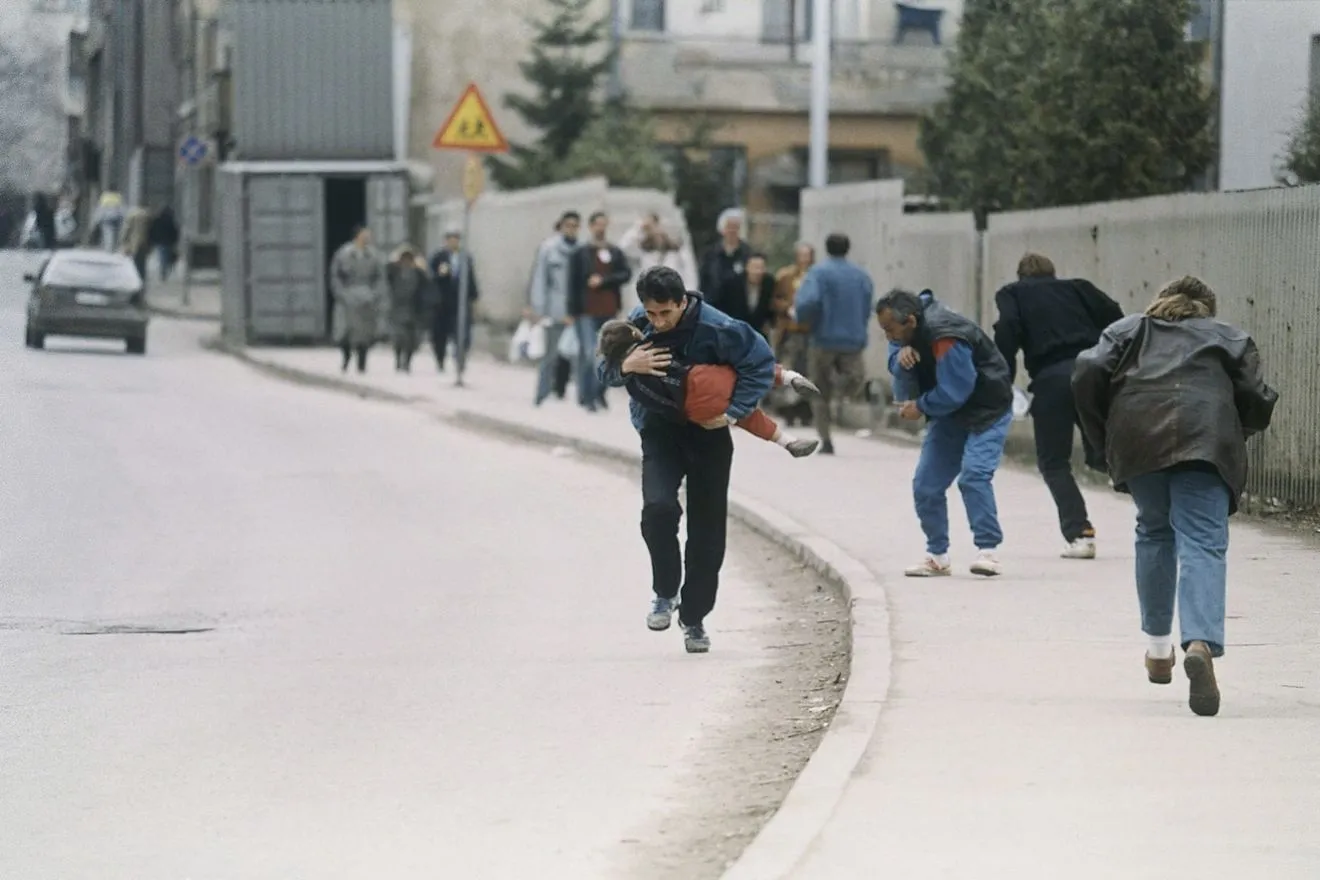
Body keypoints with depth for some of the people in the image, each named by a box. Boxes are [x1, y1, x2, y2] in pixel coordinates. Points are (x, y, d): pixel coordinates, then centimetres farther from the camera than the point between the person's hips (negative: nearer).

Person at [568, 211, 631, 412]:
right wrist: (573, 311, -5)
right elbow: (573, 282, 0)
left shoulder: (615, 252, 11)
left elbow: (626, 274, 1)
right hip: (587, 312, -3)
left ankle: (600, 393, 19)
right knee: (588, 354, -10)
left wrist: (603, 281, -12)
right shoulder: (580, 253, 2)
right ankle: (586, 397, -5)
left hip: (609, 310, 3)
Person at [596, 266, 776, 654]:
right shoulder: (637, 324, -12)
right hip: (659, 430, 1)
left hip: (708, 433, -1)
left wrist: (734, 411, -19)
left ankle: (694, 617, 21)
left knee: (707, 530, 4)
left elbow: (761, 360, -13)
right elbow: (603, 369, -3)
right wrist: (626, 366, -27)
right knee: (658, 508, -23)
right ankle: (665, 592, -1)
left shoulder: (716, 328, -23)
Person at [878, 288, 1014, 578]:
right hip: (947, 413, 9)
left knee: (973, 476, -25)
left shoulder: (945, 338, -31)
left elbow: (954, 392, -29)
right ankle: (937, 556, 12)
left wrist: (920, 407, -14)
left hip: (986, 412, -9)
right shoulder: (905, 334, -3)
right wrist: (901, 357, -25)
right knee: (926, 485, 3)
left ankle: (988, 550, -23)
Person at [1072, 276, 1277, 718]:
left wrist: (1103, 442, 18)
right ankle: (1201, 643, -35)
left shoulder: (1127, 329, 30)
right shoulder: (1230, 337, 29)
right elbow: (1257, 401, 14)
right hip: (1207, 436, -1)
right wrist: (1235, 439, 32)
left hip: (1136, 436, 2)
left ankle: (1158, 649, 28)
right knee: (1202, 544, -10)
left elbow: (1088, 375, 12)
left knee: (1154, 533, 24)